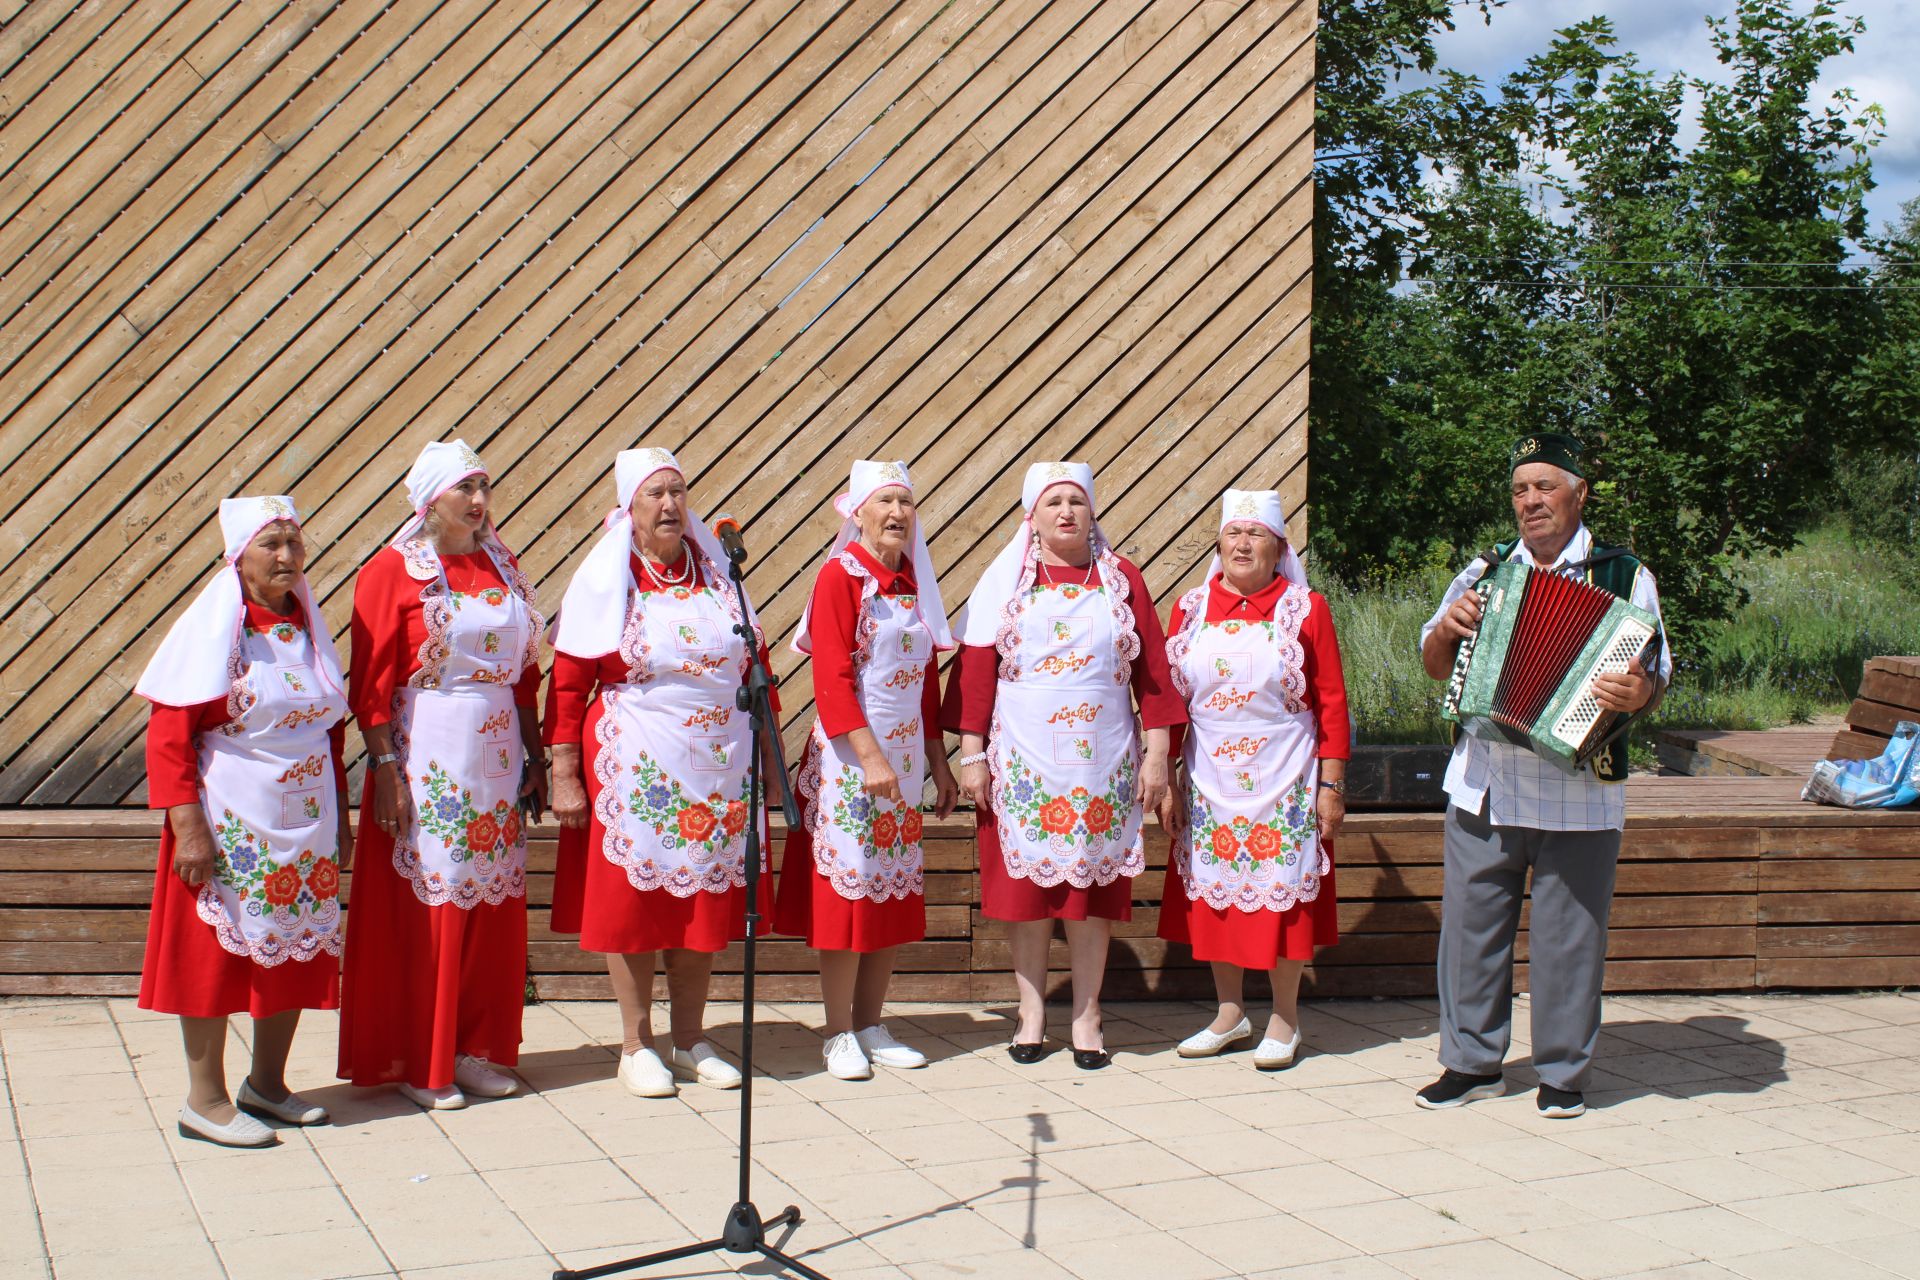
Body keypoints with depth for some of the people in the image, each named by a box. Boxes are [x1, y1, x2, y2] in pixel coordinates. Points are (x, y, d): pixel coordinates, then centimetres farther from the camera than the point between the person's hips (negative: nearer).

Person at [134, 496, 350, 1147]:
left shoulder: (308, 629, 10)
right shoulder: (209, 630, -9)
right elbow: (167, 734, -13)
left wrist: (339, 818, 15)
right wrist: (186, 825, -19)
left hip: (303, 825, 6)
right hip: (230, 824, -6)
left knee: (297, 953, 10)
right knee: (218, 952, 0)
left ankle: (267, 1084, 24)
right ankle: (206, 1100, 10)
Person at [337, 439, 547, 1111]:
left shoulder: (501, 568, 12)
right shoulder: (392, 571, -5)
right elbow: (371, 682, -9)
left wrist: (534, 756, 11)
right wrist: (384, 766, -16)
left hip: (497, 758, 6)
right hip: (426, 760, -6)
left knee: (495, 905, 8)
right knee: (426, 906, -2)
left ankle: (476, 1049, 19)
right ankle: (418, 1064, 7)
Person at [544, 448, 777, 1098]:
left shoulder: (717, 571, 7)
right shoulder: (604, 579, -3)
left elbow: (756, 663, 13)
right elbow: (567, 684, -4)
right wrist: (564, 775, -9)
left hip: (719, 767, 4)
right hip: (635, 769, -3)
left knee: (706, 899, 9)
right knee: (633, 898, 2)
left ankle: (690, 1039, 22)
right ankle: (637, 1046, 14)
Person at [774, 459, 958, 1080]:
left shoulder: (915, 581, 11)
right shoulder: (840, 575, -8)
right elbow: (831, 679, -14)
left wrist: (938, 762, 15)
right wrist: (871, 757, -20)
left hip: (906, 757, 6)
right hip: (849, 757, -6)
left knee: (898, 889, 8)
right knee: (848, 885, -3)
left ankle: (871, 1025, 18)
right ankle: (839, 1036, 5)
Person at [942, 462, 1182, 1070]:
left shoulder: (1123, 580, 7)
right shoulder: (1006, 580, 3)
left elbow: (1153, 672, 5)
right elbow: (974, 670, 1)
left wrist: (1157, 754, 0)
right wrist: (971, 753, -5)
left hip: (1103, 764, 1)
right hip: (1023, 763, -1)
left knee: (1093, 884, 4)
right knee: (1024, 882, 2)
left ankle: (1086, 1017, 13)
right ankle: (1032, 1013, 14)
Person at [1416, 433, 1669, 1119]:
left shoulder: (1624, 575, 1)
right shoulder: (1485, 571, 12)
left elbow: (1656, 673, -3)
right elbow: (1435, 666, 17)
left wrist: (1639, 693, -26)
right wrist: (1445, 629, -5)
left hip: (1578, 796, -3)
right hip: (1483, 788, 3)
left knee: (1569, 935, 3)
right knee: (1470, 923, 7)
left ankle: (1563, 1072, 17)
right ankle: (1472, 1062, 20)